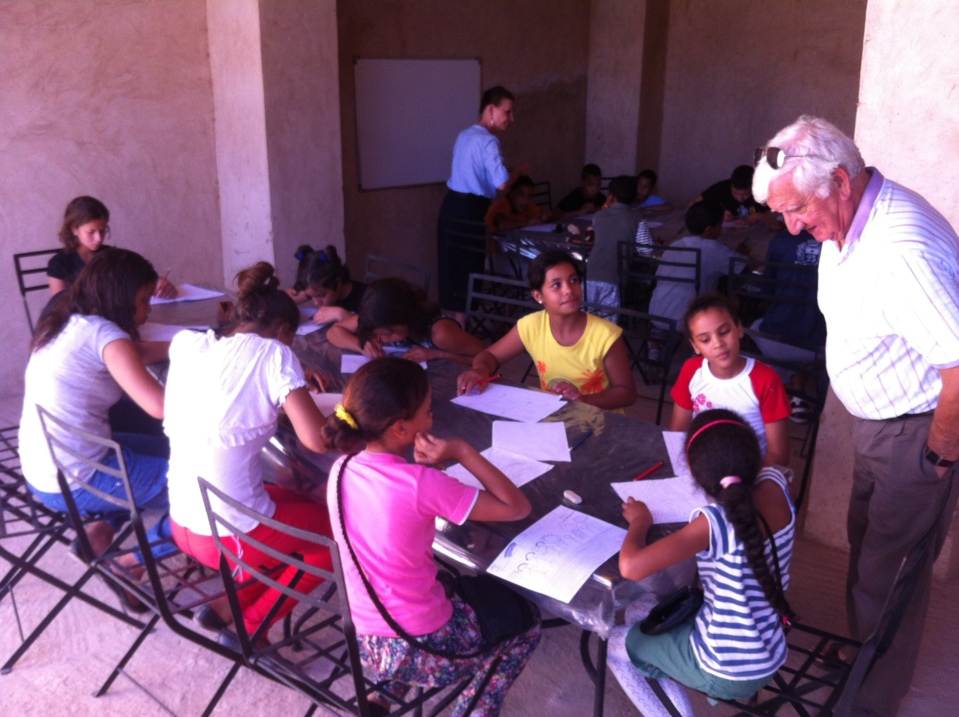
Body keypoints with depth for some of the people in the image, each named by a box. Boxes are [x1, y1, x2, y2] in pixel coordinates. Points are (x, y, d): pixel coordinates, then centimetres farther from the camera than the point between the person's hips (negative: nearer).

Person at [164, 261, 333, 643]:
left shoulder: (187, 343, 3)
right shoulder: (272, 353, -14)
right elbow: (317, 439, -18)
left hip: (182, 524, 7)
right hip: (230, 536, -7)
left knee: (300, 502, 28)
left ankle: (231, 604, 17)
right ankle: (251, 626, 14)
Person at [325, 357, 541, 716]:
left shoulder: (342, 469, -7)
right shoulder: (420, 484, -27)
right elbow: (518, 507, -18)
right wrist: (463, 451, -18)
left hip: (364, 639, 6)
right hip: (421, 648, -6)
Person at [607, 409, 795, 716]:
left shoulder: (715, 523, -32)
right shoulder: (775, 485, -13)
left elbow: (631, 567, -35)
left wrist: (640, 521, -19)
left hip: (726, 671, -7)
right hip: (769, 659, 7)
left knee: (615, 644, 17)